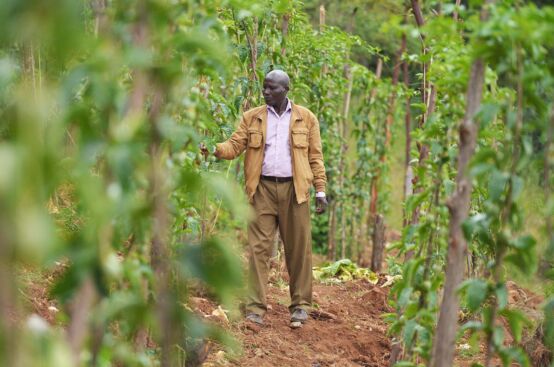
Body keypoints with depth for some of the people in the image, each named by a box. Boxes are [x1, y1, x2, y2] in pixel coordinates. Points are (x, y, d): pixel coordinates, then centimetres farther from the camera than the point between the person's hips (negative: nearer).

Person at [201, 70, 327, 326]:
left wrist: (320, 190, 0)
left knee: (298, 250, 2)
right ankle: (256, 309, -5)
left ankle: (300, 305, 12)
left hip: (294, 190, -1)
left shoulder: (306, 118, 7)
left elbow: (315, 156, 6)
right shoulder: (252, 118, 10)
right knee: (259, 248, -4)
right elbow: (235, 145, 2)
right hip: (262, 189, 1)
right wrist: (215, 149, -19)